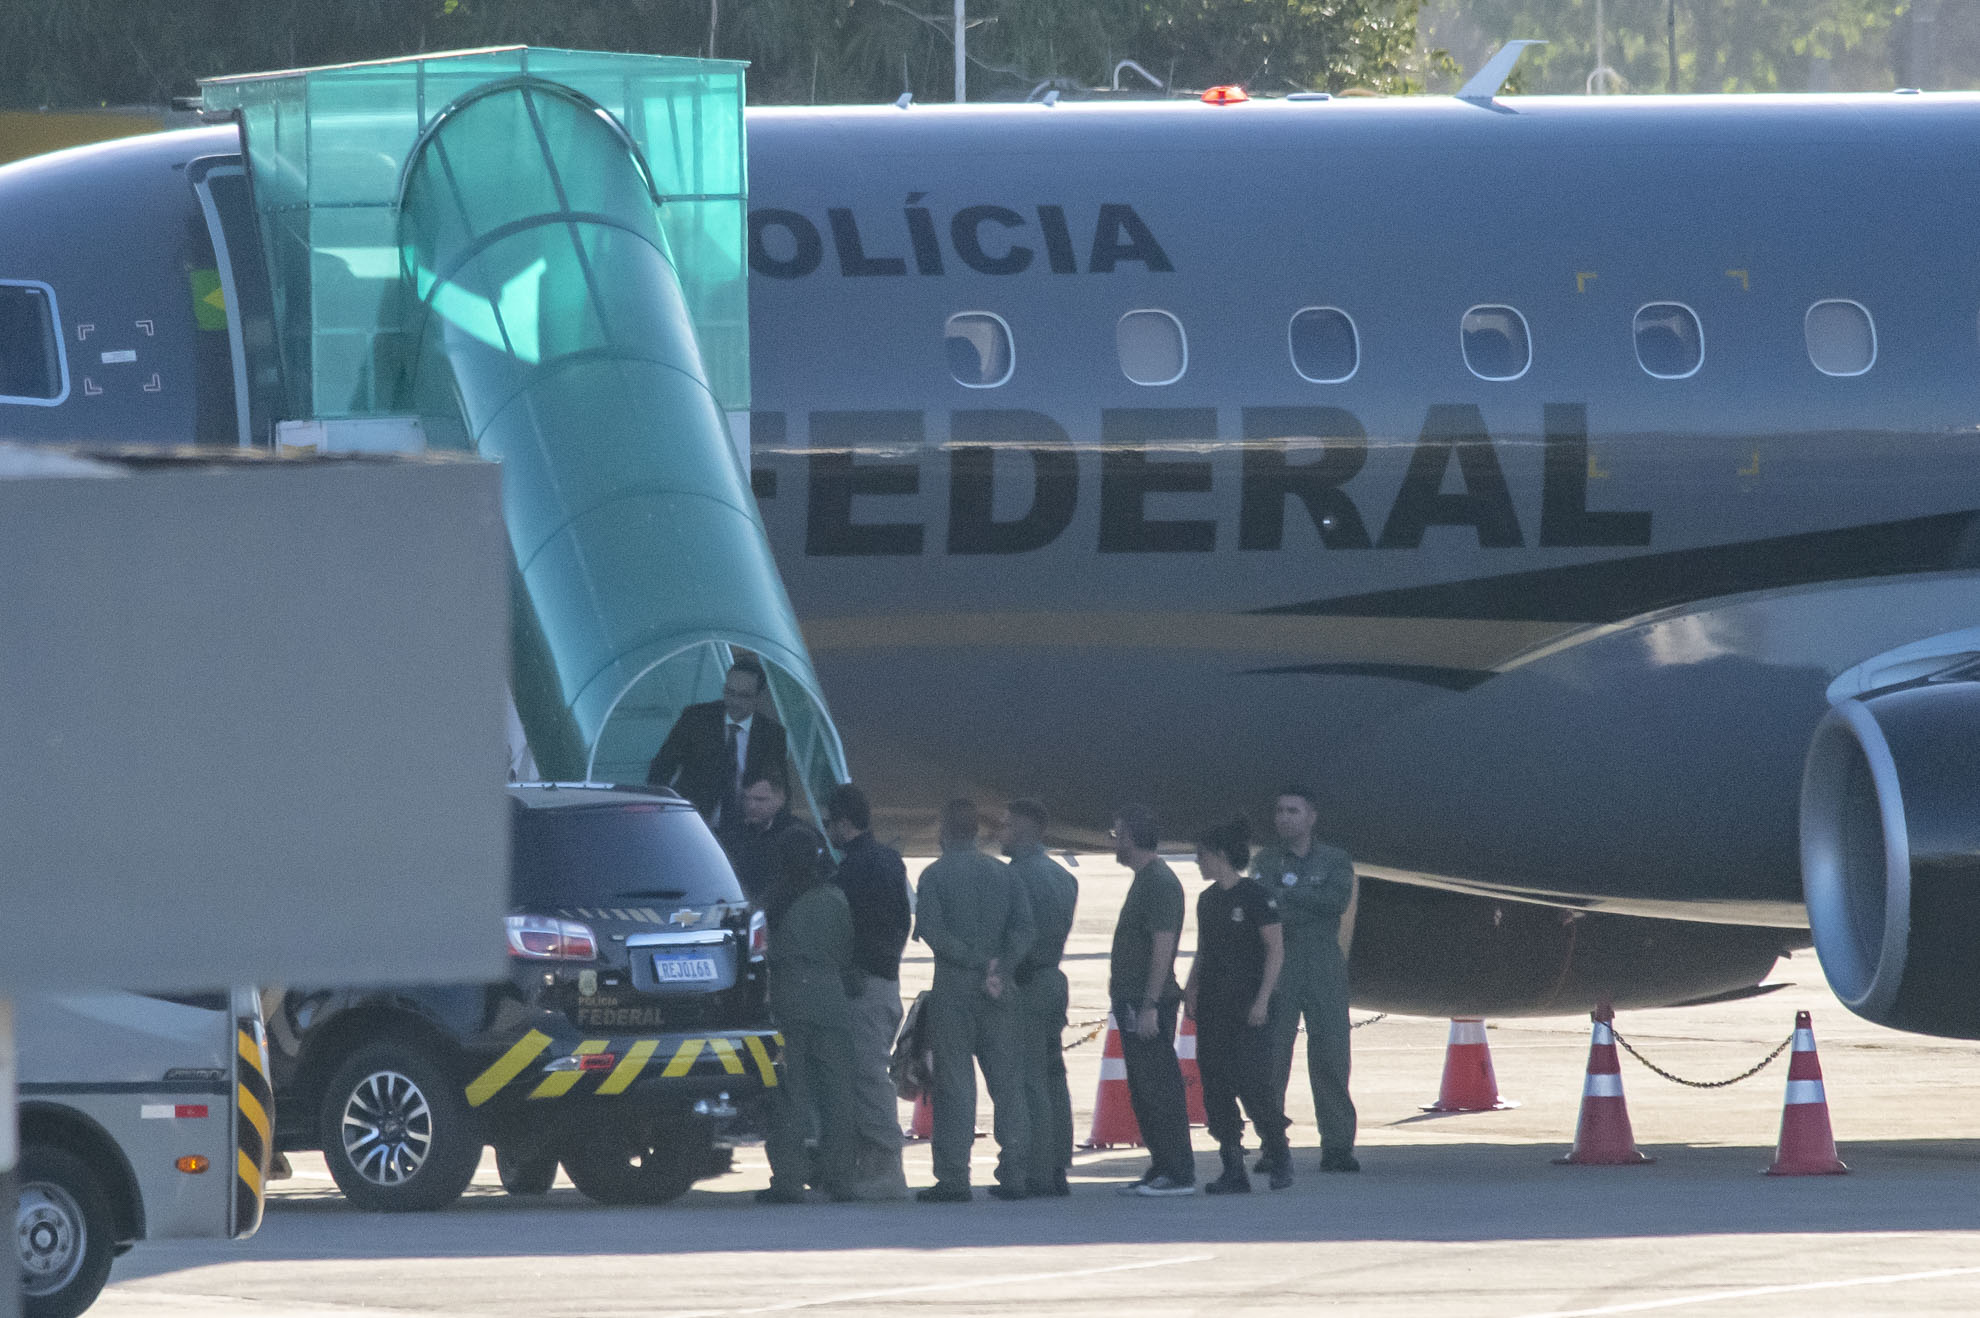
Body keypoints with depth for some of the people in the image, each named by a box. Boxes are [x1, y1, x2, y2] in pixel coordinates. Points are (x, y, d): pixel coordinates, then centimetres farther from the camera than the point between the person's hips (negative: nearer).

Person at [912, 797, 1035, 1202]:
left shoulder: (935, 875, -2)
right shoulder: (1003, 873, 9)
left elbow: (930, 929, -13)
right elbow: (1023, 926, -1)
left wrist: (978, 964, -10)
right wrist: (998, 968, -9)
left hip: (953, 986, -3)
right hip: (999, 991, 3)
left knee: (954, 1082, -2)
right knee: (1006, 1081, 8)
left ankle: (953, 1177, -6)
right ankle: (1014, 1174, 5)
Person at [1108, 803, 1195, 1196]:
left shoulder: (1160, 883, -14)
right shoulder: (1145, 880, 18)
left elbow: (1162, 948, -20)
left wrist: (1149, 1006, -23)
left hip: (1148, 1002, -11)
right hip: (1134, 1001, 11)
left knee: (1159, 1088, -9)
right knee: (1143, 1091, 12)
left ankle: (1178, 1174, -9)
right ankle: (1161, 1170, 16)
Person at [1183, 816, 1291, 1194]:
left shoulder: (1255, 896, -8)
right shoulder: (1208, 900, 13)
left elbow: (1276, 950, -9)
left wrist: (1262, 999, -15)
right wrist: (1192, 987, 5)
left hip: (1248, 1005, -7)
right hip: (1213, 1006, 7)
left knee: (1253, 1083, -10)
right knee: (1215, 1087, 2)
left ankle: (1279, 1157, 9)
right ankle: (1233, 1170, 6)